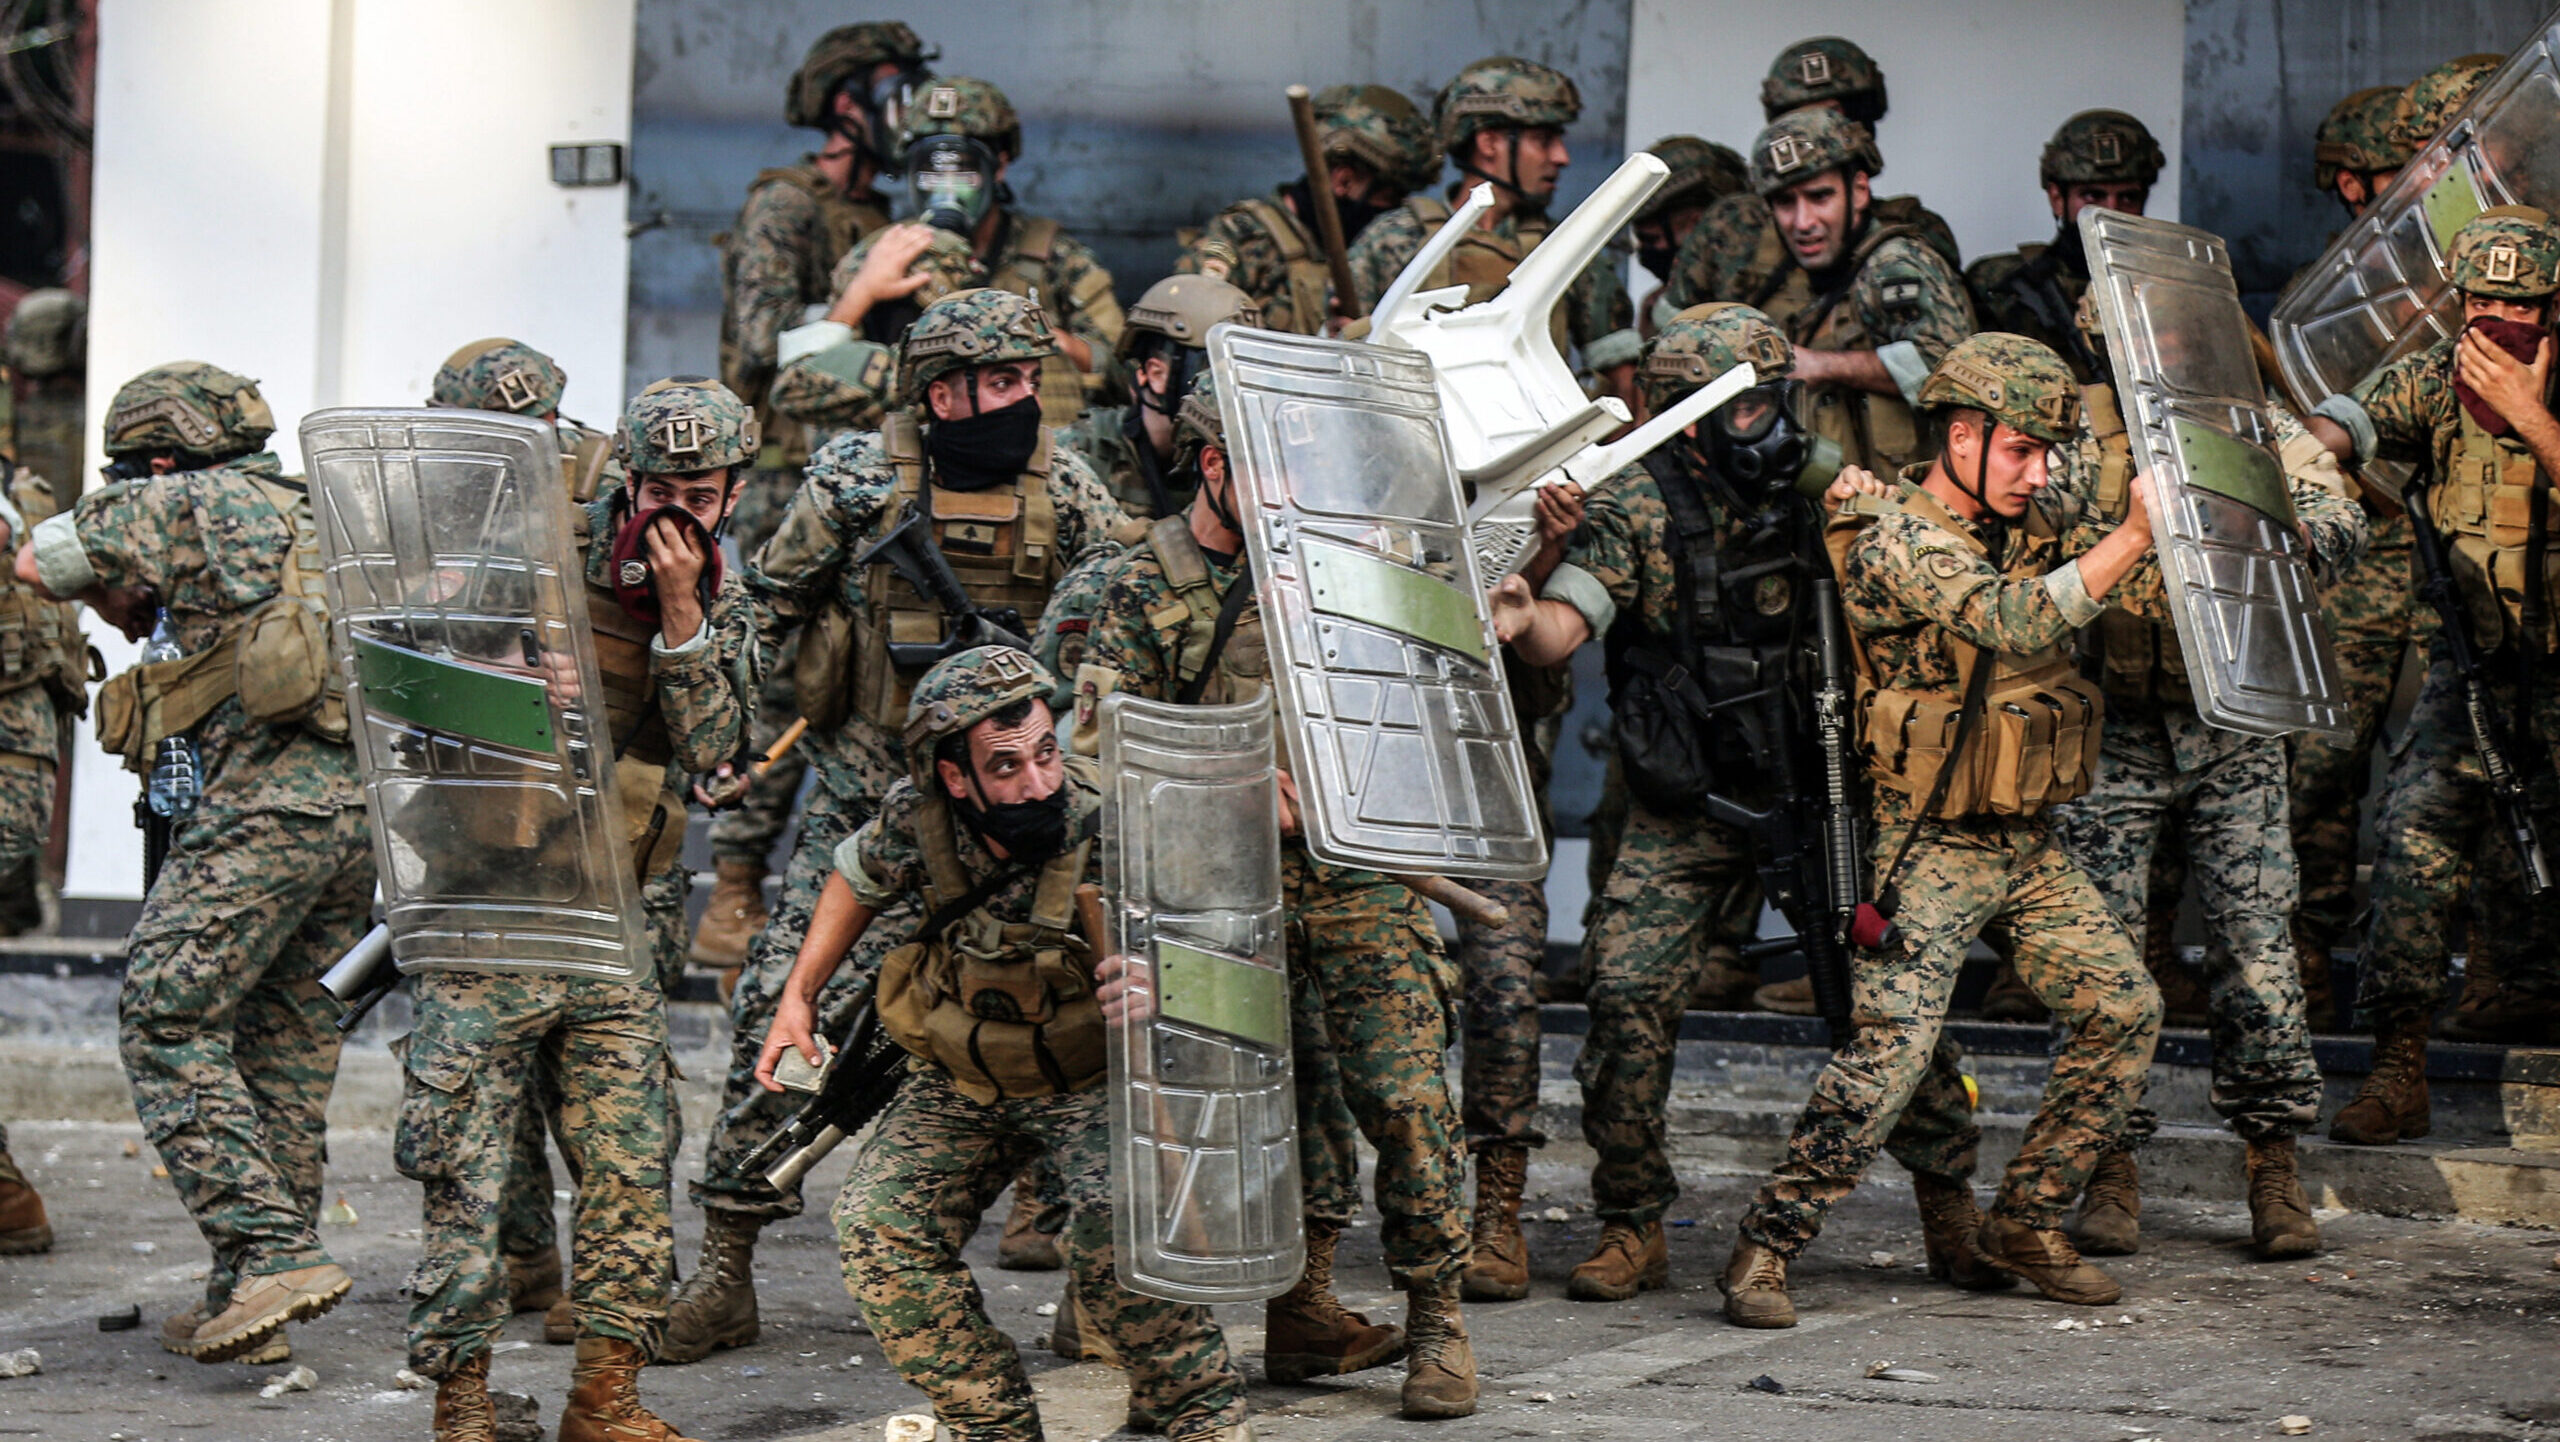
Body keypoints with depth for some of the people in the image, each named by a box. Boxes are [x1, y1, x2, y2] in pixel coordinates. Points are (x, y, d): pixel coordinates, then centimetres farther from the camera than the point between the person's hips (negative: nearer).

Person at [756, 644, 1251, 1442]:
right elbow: (858, 879, 7)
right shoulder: (915, 818, -19)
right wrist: (798, 1000, 6)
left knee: (1116, 1225, -28)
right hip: (961, 1083, 4)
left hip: (1093, 1078, -4)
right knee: (877, 1229, -11)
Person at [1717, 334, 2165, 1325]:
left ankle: (2024, 1224, 16)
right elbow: (2013, 621, -30)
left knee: (2125, 1009, 4)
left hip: (2027, 843, 8)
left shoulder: (2030, 529, 10)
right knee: (1894, 1046, -18)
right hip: (1929, 847, -8)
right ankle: (1764, 1249, -8)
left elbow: (2143, 579, 11)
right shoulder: (1897, 541, -15)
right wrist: (2132, 536, -33)